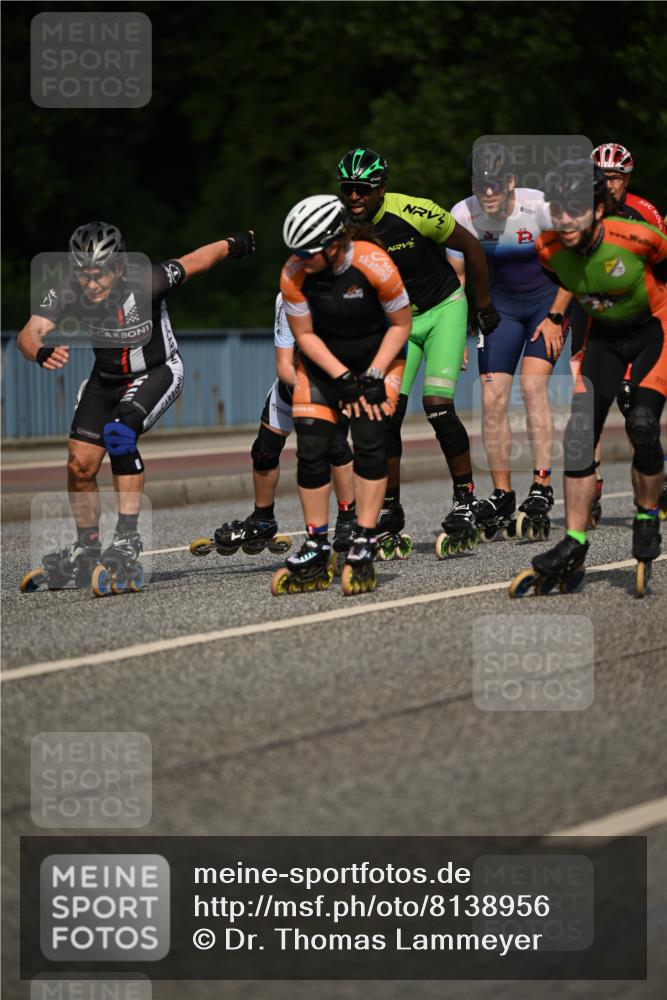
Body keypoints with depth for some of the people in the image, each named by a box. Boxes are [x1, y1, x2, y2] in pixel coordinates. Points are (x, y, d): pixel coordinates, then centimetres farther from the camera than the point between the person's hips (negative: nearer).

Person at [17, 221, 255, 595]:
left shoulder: (146, 281, -31)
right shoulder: (68, 292, -24)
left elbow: (194, 261, -14)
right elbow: (30, 332, -36)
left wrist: (235, 244, 3)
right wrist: (41, 352, -60)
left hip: (158, 371, -4)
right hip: (107, 377, 4)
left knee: (120, 432, -29)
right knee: (80, 465, -1)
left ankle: (128, 540, -25)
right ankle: (86, 551, 21)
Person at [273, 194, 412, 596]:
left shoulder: (374, 264, -28)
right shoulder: (294, 274, -22)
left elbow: (401, 324, -13)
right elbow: (304, 335, -10)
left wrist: (374, 375, -19)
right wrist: (343, 378, -18)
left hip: (377, 355, -2)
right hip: (323, 361, 2)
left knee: (370, 440, -17)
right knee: (311, 449, -8)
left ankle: (364, 551, -13)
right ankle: (317, 554, 3)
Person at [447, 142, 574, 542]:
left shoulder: (540, 207, -26)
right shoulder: (463, 216, -19)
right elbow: (456, 277, -5)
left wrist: (555, 318, -13)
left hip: (549, 297, -3)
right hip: (500, 302, 3)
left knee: (533, 384, -20)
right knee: (493, 397, -7)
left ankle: (542, 490, -16)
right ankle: (502, 496, 4)